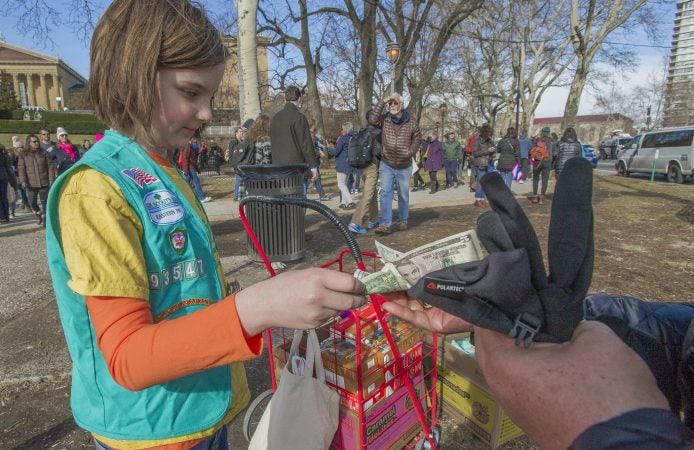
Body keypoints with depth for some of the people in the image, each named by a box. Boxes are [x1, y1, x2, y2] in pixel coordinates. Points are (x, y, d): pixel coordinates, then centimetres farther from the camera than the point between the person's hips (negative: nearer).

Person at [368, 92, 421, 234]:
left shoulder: (411, 122, -3)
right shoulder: (384, 120, -4)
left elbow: (418, 138, 9)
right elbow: (372, 119, -23)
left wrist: (411, 152, -6)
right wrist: (382, 102, -22)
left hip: (404, 166, 1)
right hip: (386, 165, -1)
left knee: (403, 195, 12)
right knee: (385, 193, -11)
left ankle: (403, 221, 28)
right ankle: (385, 224, -13)